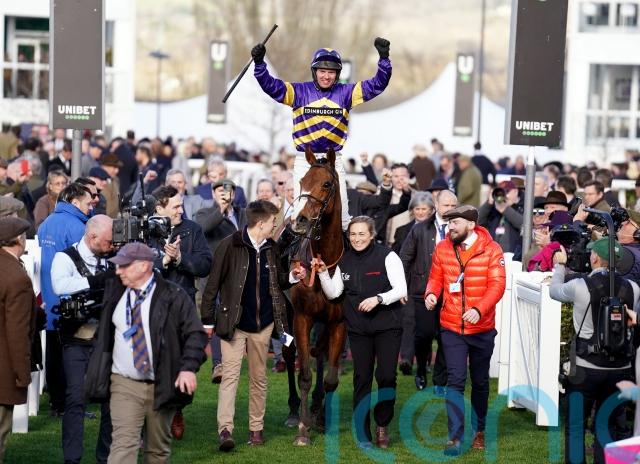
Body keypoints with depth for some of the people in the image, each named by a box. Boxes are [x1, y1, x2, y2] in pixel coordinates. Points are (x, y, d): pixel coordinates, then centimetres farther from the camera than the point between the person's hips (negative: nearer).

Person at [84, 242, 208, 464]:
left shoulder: (173, 296, -5)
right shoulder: (115, 292, 8)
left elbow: (195, 334, -7)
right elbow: (103, 335, 19)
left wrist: (189, 368, -20)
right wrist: (97, 373, 15)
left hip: (163, 386, -1)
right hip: (124, 385, 1)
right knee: (123, 443, -13)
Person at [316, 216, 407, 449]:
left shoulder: (387, 256, -8)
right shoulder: (345, 261, 7)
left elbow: (401, 289, -12)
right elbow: (333, 293, 10)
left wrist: (378, 299, -26)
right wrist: (323, 273, -5)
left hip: (387, 325, -4)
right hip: (358, 328, 4)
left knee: (386, 376, -9)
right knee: (362, 378, 5)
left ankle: (382, 425, 12)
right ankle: (362, 433, 11)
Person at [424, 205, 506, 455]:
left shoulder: (491, 250, -9)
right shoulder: (443, 248, 0)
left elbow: (497, 284, -14)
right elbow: (436, 277, 8)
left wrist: (479, 309, -29)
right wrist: (431, 293, -15)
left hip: (482, 328, -1)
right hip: (452, 327, 1)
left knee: (480, 381, 13)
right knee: (455, 380, -7)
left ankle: (479, 431, 29)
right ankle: (455, 436, -6)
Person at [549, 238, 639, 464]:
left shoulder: (579, 286, -12)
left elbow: (554, 291, 8)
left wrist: (560, 265, 26)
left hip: (587, 367, -3)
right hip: (620, 367, 3)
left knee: (575, 426, 7)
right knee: (605, 426, 13)